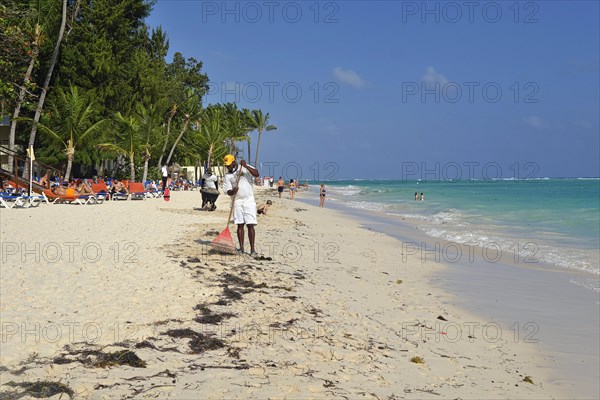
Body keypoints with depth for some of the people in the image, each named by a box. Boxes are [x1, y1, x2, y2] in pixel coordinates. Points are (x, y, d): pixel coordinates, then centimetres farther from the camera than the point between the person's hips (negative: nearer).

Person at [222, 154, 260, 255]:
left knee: (250, 225, -6)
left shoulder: (246, 168, 1)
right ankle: (241, 247, 11)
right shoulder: (228, 176, 7)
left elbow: (256, 174, -16)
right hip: (237, 202, 3)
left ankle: (252, 249, -4)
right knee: (240, 225, 3)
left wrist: (245, 166, -24)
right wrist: (233, 191, -20)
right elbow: (228, 192, 2)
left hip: (249, 200, -3)